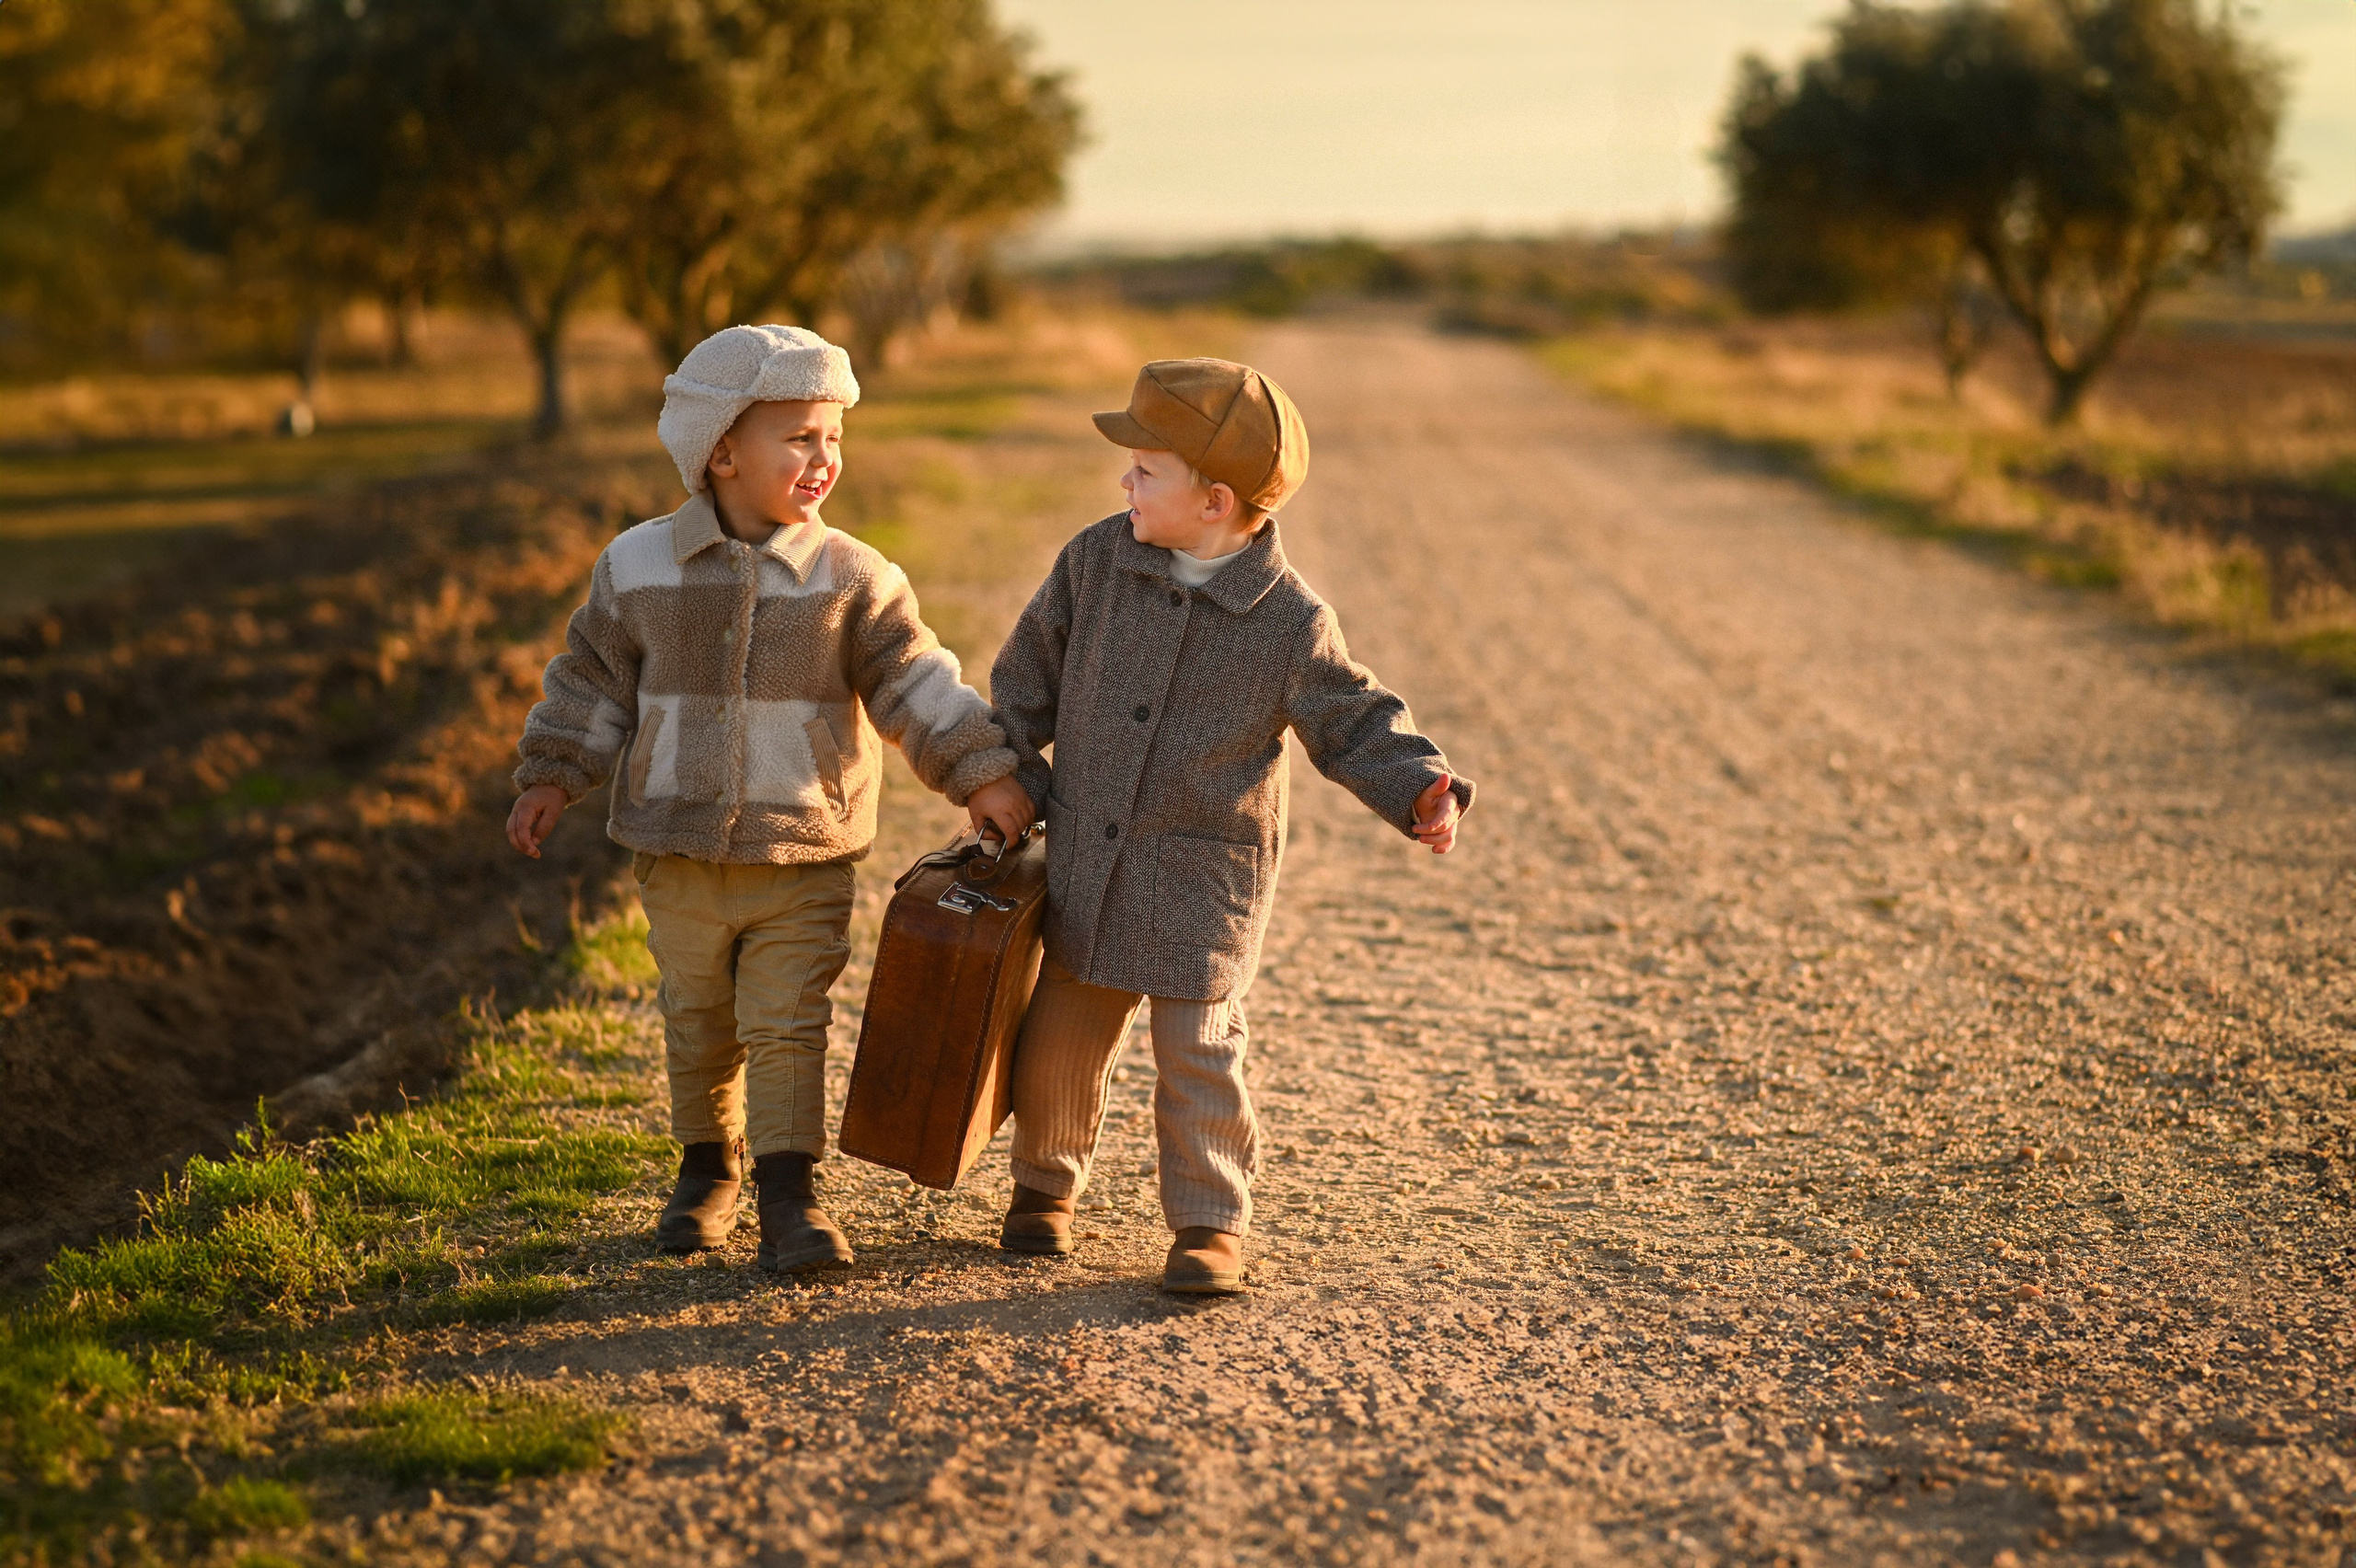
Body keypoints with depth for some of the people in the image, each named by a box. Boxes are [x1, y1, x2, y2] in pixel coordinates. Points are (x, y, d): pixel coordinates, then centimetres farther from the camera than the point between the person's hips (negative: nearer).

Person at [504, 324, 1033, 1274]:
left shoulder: (850, 578, -6)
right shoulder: (640, 568, -3)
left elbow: (914, 682, -6)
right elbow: (594, 677, 6)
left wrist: (980, 773, -14)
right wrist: (551, 777, 3)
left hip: (803, 863, -1)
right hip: (681, 860, 2)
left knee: (786, 1027, -4)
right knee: (698, 1027, 14)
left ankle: (788, 1196, 4)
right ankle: (708, 1169, 33)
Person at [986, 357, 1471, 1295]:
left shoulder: (1290, 622, -13)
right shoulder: (1098, 560, -3)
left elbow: (1354, 725, -4)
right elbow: (1029, 670, 10)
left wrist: (1421, 792, -20)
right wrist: (1009, 775, 6)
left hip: (1203, 878, -4)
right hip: (1084, 861, 4)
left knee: (1196, 1050, -3)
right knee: (1057, 1039, 12)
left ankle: (1211, 1225, 13)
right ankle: (1045, 1182, 36)